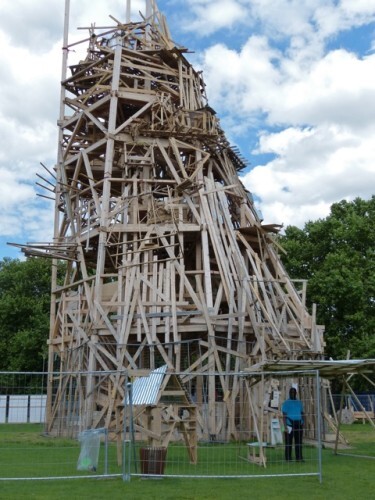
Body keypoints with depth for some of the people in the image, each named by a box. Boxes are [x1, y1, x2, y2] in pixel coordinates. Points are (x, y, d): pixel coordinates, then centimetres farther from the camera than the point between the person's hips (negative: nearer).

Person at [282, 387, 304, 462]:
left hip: (298, 424, 4)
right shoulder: (286, 403, 2)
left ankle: (299, 458, 7)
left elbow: (302, 413, 19)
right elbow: (284, 415, -3)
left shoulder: (299, 403, 15)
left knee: (299, 442, 3)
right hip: (290, 424, -4)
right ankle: (288, 458, 2)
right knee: (289, 442, -2)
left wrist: (303, 423, 9)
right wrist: (285, 426, -12)